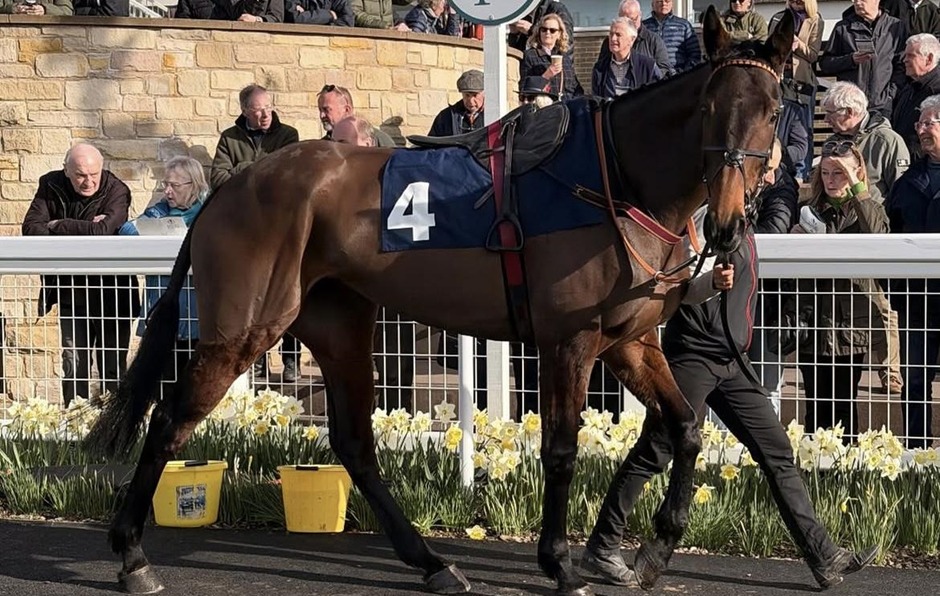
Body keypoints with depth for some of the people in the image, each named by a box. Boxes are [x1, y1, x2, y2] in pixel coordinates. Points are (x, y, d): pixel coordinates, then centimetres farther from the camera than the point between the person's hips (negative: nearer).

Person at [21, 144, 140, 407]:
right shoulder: (51, 186, 0)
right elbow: (31, 227, -10)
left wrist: (58, 226, -15)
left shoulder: (116, 191, -11)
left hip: (110, 294, -2)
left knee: (113, 368, 5)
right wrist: (82, 230, -23)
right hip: (71, 294, 2)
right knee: (73, 367, 3)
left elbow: (103, 231, -26)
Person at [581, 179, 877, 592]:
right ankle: (601, 549, 7)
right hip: (693, 353, -9)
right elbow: (681, 286, -25)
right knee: (653, 453, -3)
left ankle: (824, 558, 3)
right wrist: (711, 282, -41)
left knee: (777, 453, 3)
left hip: (729, 361, 9)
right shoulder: (707, 216, -14)